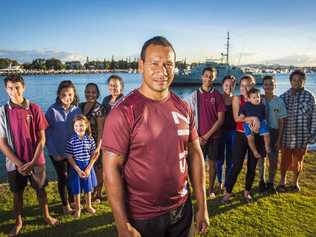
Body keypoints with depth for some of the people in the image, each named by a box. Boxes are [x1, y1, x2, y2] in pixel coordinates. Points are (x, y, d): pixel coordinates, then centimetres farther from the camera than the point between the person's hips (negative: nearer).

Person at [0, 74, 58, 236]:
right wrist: (19, 163, -12)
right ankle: (18, 222, 36)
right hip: (14, 163, 0)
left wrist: (33, 162, -12)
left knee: (40, 190, 15)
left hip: (36, 161, 0)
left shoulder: (34, 109, -8)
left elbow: (41, 139, -6)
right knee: (17, 193, 15)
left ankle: (46, 216, 36)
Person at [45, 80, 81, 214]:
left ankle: (72, 201, 35)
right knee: (63, 178, 10)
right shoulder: (52, 110, -14)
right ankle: (65, 205, 29)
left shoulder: (77, 110, -4)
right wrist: (54, 152, -11)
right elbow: (47, 133, -10)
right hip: (58, 153, -3)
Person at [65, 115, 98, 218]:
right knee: (76, 189, 11)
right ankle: (77, 208, 31)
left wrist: (89, 168, -10)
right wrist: (78, 170, -13)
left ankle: (88, 206, 39)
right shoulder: (71, 140, -14)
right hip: (76, 167, -2)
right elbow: (69, 157, -10)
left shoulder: (90, 139, -8)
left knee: (88, 187, 17)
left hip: (88, 166, 2)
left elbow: (93, 155, -2)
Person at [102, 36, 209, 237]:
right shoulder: (123, 112, -17)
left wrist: (202, 206, 4)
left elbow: (195, 154, 4)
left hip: (182, 210, 5)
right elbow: (111, 169, -17)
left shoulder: (183, 108, -2)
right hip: (142, 218, -4)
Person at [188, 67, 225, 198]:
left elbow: (220, 119, -4)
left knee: (212, 163, 9)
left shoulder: (218, 96, -1)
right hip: (198, 136, 0)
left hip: (213, 136, 0)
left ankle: (211, 189, 24)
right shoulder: (195, 94, 1)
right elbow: (191, 118, 1)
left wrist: (207, 135, -10)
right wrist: (197, 136, -7)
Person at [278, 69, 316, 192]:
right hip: (286, 134, 1)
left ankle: (295, 182, 31)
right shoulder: (283, 96, 1)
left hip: (302, 135, 0)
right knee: (285, 159, 9)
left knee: (298, 160, 12)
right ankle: (282, 182, 27)